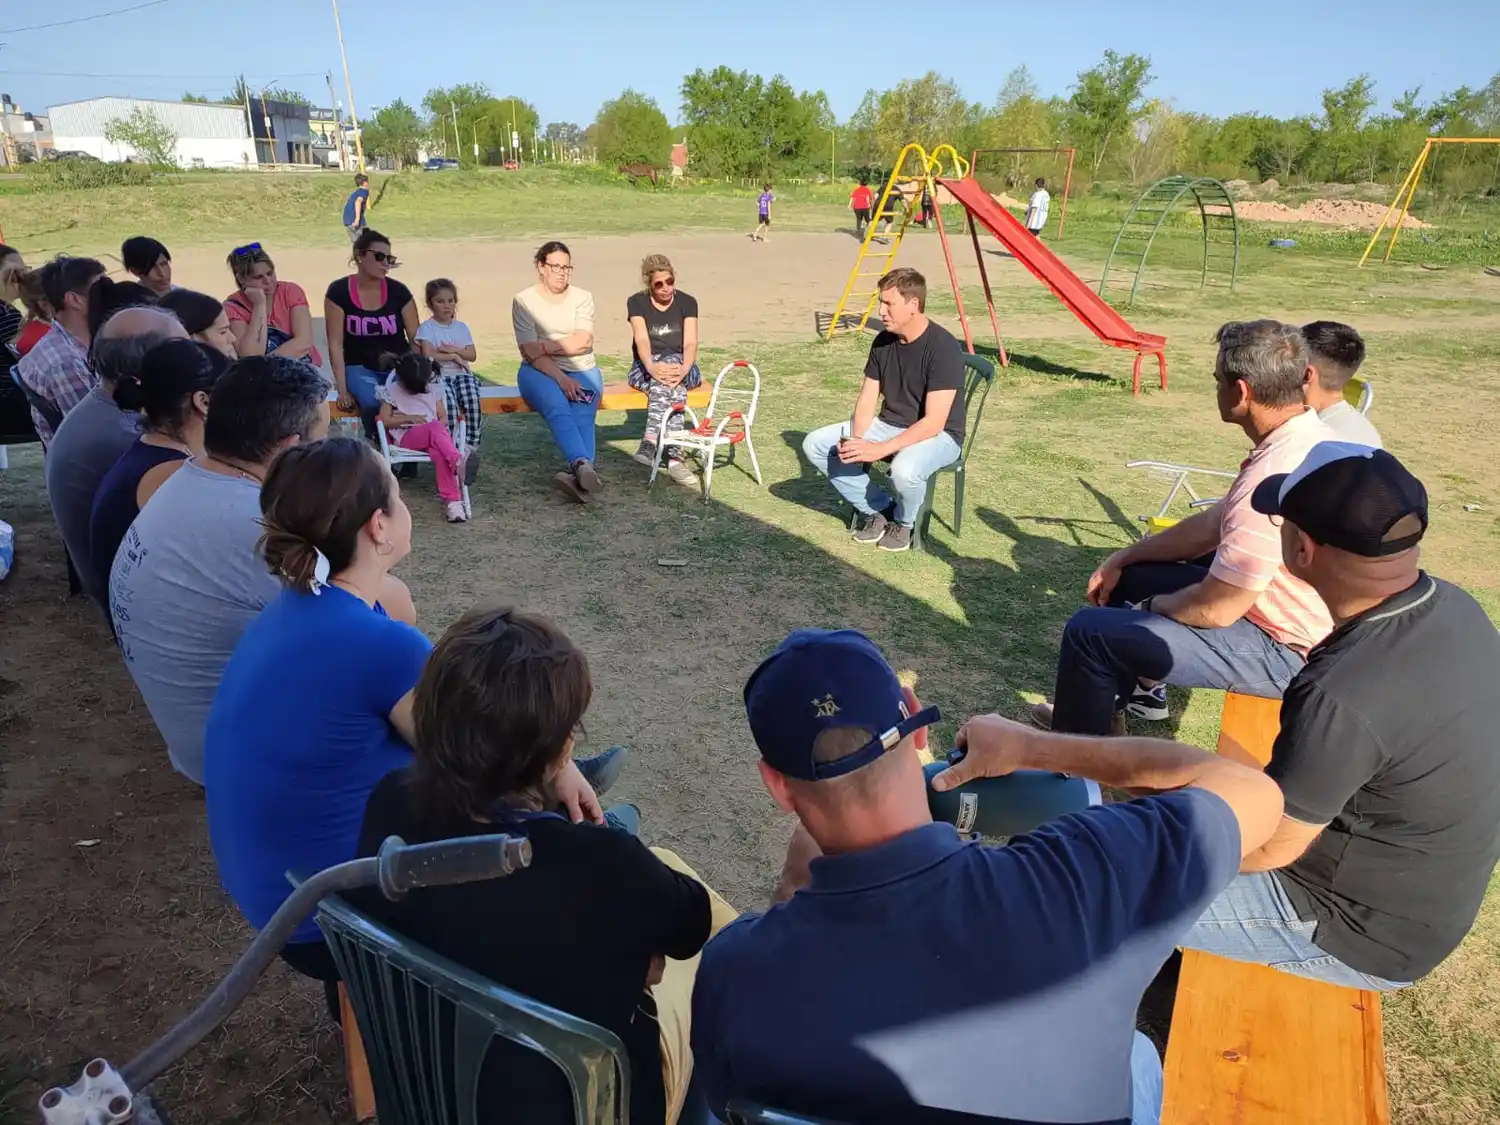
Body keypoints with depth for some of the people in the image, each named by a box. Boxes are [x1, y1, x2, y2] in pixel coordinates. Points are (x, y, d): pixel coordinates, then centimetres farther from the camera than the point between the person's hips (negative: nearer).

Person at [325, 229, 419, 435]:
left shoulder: (398, 291, -2)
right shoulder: (338, 292, -7)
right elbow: (335, 344, -8)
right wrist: (342, 389, -13)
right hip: (359, 367, -1)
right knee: (373, 401, -33)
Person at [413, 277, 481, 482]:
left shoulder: (461, 327, 17)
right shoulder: (427, 328, 4)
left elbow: (472, 355, 9)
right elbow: (429, 355, -9)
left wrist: (454, 349, -6)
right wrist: (454, 356, -5)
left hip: (462, 374, 3)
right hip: (438, 375, -3)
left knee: (473, 402, -30)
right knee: (450, 405, -34)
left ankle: (470, 448, -25)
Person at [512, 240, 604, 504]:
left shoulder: (582, 297, 11)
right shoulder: (524, 300, 5)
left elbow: (583, 342, -2)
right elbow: (530, 351, -7)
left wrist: (545, 346, -9)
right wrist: (561, 378, -18)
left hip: (581, 370, 2)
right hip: (540, 371, -2)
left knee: (582, 415, -29)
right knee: (558, 410, -34)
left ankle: (577, 473, -51)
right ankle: (584, 465, -55)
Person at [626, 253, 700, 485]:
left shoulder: (687, 302, 4)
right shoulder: (637, 302, 2)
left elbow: (690, 342, -9)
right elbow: (641, 339, -14)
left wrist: (684, 368, -32)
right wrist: (652, 367, -36)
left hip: (680, 366, 1)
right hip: (646, 369, -1)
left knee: (671, 362, -37)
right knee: (673, 387, -36)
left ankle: (650, 439, -50)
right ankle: (674, 457, -50)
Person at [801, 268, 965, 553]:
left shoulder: (943, 347, -22)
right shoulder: (883, 342, -1)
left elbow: (933, 423, -26)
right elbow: (867, 402, 2)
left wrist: (880, 449, -32)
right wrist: (856, 440, -19)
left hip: (938, 435, -7)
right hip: (888, 425, 7)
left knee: (904, 469, -41)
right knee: (815, 444, -9)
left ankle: (904, 521, -4)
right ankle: (879, 509, 3)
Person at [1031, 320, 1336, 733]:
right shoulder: (1308, 437, 0)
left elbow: (1214, 610, -27)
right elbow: (1214, 523, 9)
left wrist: (1154, 605, -5)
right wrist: (1122, 558, 9)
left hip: (1282, 650, -10)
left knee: (1090, 631, -12)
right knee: (1128, 575, 20)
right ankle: (1142, 690, 38)